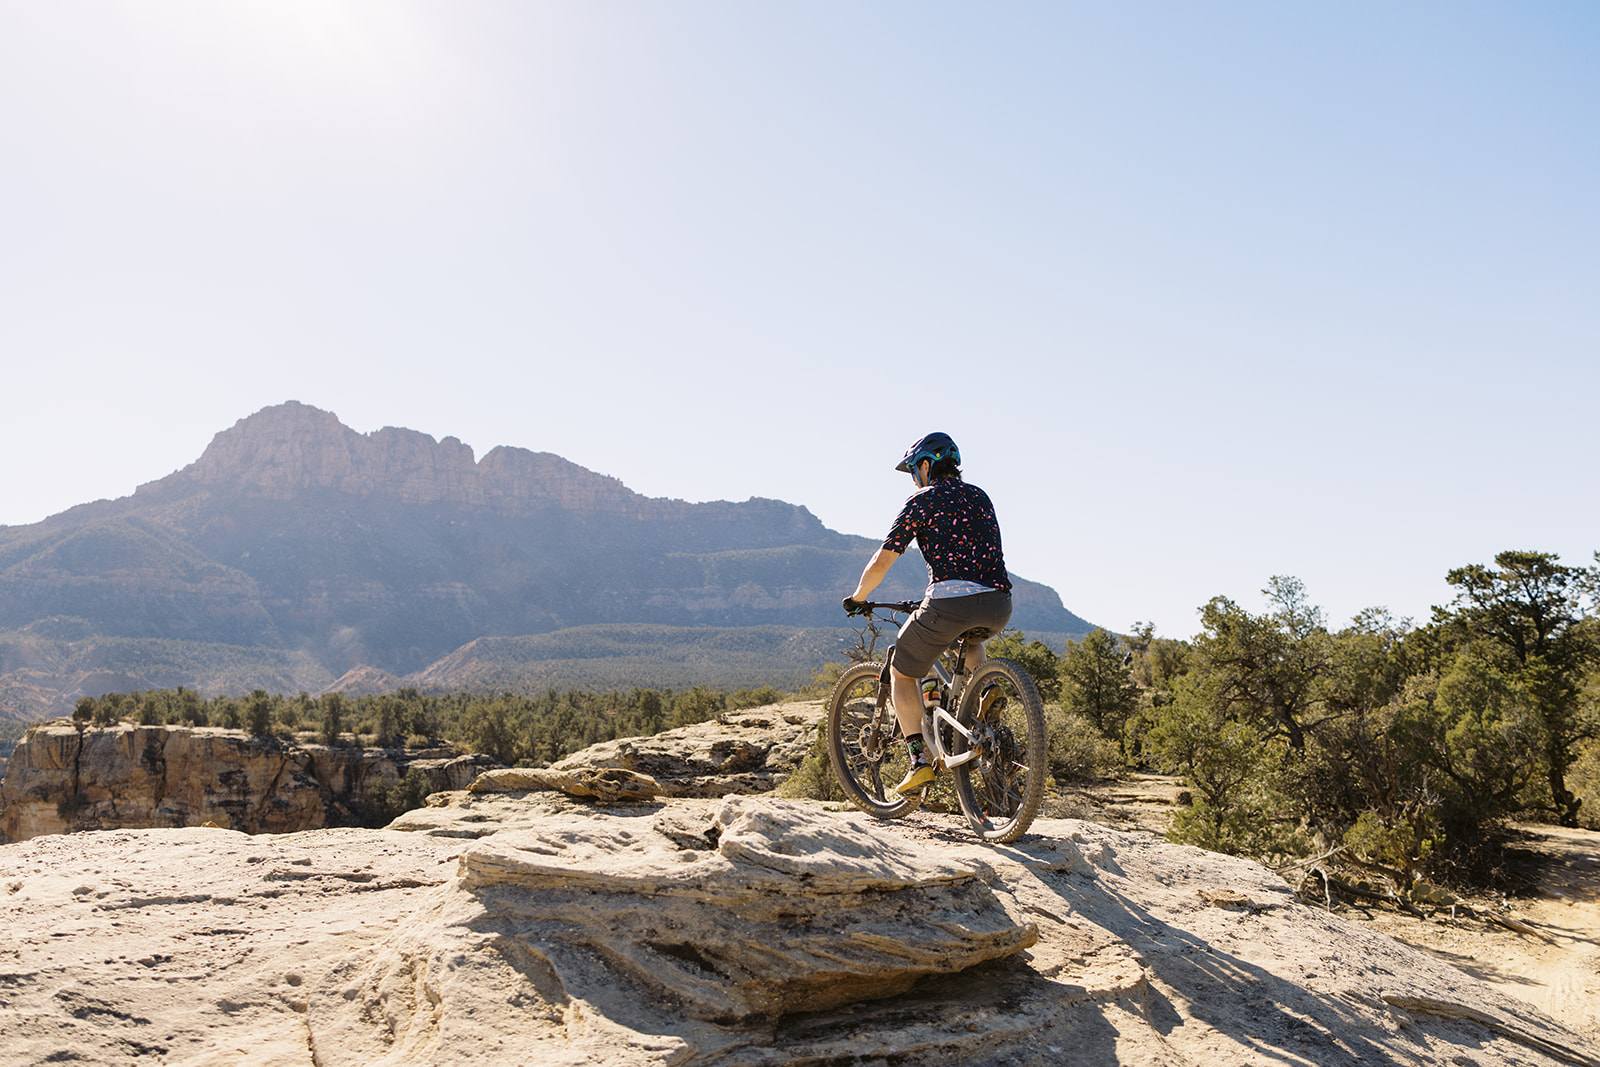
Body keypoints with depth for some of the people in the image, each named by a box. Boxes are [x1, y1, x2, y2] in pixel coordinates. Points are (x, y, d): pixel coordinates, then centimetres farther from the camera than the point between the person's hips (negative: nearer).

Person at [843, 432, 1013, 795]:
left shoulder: (922, 500, 6)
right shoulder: (980, 497, 24)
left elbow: (881, 562, 3)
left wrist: (857, 598, 20)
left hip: (950, 602, -6)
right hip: (998, 606, 6)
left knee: (902, 671, 18)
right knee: (970, 638, 41)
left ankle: (920, 759, 6)